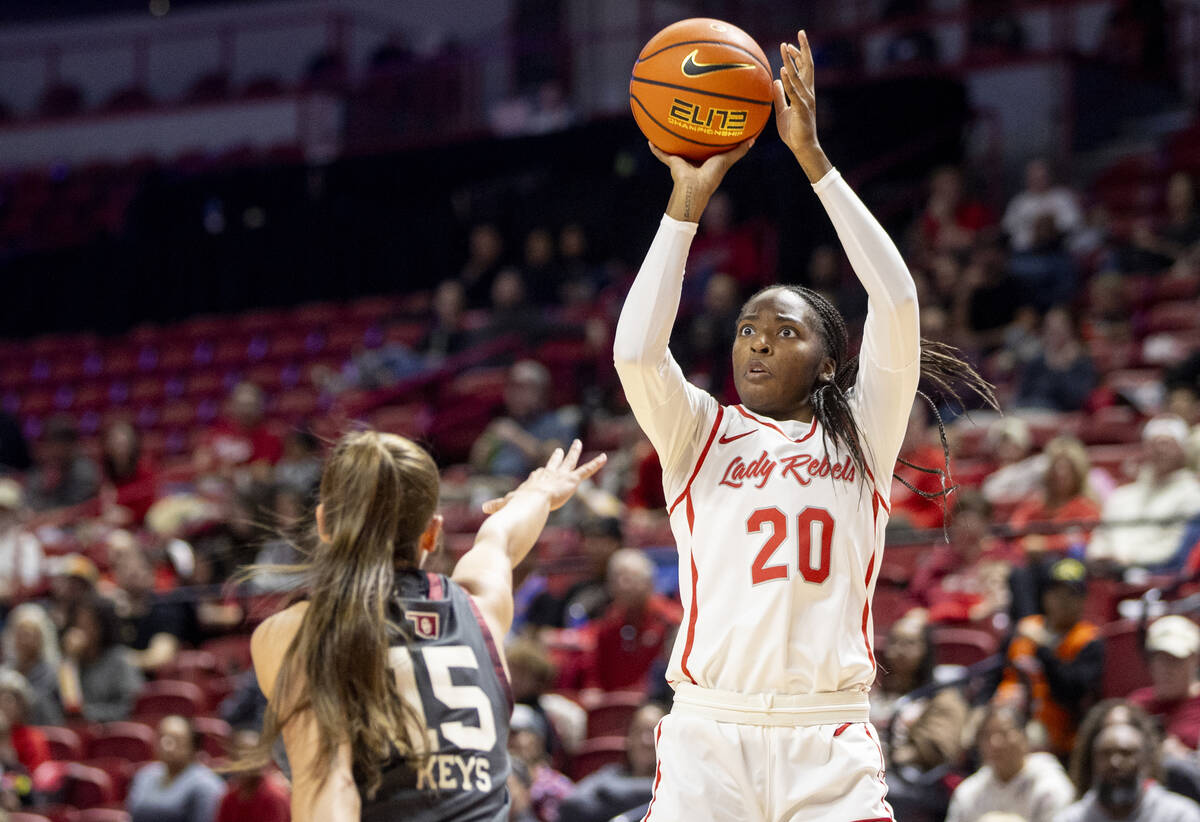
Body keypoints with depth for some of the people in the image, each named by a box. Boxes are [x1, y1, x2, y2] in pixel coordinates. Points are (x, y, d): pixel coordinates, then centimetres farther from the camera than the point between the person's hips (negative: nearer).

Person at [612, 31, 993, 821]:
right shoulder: (699, 434, 14)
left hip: (830, 739, 0)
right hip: (708, 733, 0)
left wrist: (813, 159, -1)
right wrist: (688, 200, -3)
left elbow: (897, 299, 1)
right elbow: (636, 351, -5)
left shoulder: (862, 435, 13)